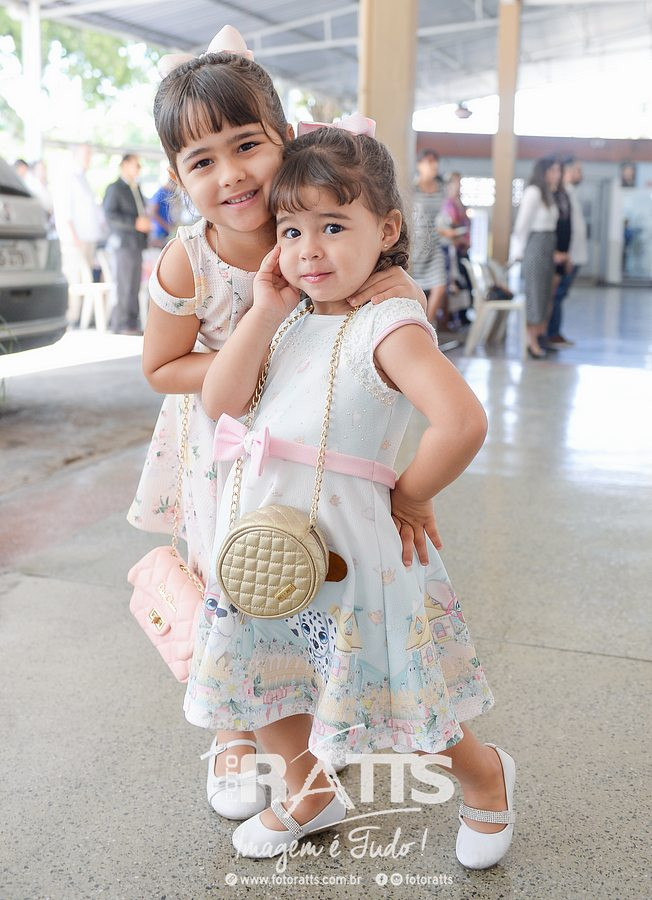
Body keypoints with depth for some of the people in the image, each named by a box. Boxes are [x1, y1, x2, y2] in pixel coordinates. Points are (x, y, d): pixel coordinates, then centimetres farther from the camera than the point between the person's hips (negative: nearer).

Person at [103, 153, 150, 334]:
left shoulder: (136, 189, 20)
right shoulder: (114, 188, -5)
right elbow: (110, 216, -15)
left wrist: (146, 223, 12)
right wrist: (135, 223, -22)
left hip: (136, 244, 8)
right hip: (123, 243, -8)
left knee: (134, 288, 7)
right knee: (123, 287, -9)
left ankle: (132, 325, 10)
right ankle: (120, 327, -7)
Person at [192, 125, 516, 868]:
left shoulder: (389, 325, -16)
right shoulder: (294, 320, 7)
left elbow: (462, 422, -29)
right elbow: (221, 400, -2)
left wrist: (410, 497, -16)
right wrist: (265, 309, -8)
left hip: (345, 542, -7)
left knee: (397, 699, 7)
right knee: (261, 686, 19)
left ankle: (485, 778, 37)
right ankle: (310, 796, 45)